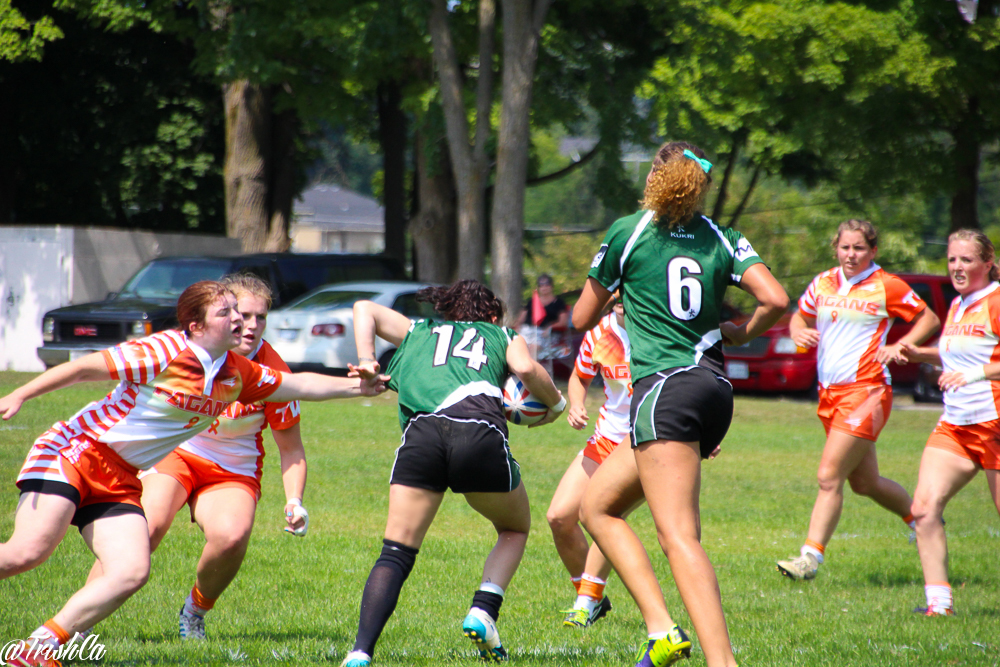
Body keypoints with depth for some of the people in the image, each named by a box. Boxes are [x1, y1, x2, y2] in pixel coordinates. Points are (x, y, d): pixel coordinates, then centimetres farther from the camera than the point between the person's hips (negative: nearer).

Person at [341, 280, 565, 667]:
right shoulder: (504, 336, 31)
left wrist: (367, 364, 18)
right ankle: (483, 612, 3)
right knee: (515, 530, 26)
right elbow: (526, 369, 11)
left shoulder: (418, 332, 36)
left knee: (396, 553, 5)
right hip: (482, 429, -1)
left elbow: (364, 309, 29)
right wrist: (555, 403, 27)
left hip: (421, 430, 1)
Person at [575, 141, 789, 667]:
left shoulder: (626, 233, 3)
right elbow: (775, 299, -2)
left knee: (679, 538, -15)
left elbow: (582, 318, 12)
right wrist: (740, 334, 17)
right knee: (597, 506, 16)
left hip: (665, 388, -7)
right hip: (714, 391, 7)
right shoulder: (723, 240, 12)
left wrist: (610, 293, 33)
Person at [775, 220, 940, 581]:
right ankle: (918, 517, 37)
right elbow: (799, 318, 24)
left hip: (866, 391, -7)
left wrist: (900, 346, -11)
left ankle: (811, 556, -15)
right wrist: (799, 333, 1)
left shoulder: (886, 287, -4)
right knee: (865, 482, 15)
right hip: (829, 393, 7)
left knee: (829, 477, -15)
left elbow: (929, 319, 4)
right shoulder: (823, 283, 10)